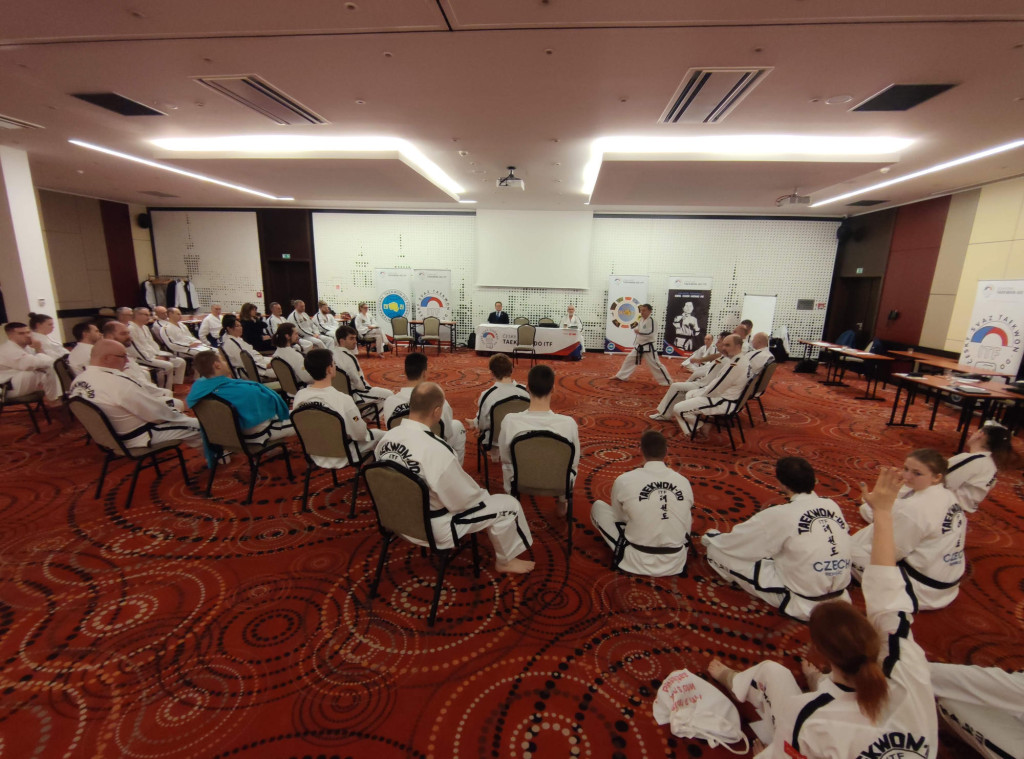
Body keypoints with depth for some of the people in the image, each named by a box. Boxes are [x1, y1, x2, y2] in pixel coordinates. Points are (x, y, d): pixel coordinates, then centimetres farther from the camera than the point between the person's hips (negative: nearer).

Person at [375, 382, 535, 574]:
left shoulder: (386, 437, -11)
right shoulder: (436, 450, -34)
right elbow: (464, 499, -22)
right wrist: (483, 495, 2)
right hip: (434, 527, -8)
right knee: (508, 505, 4)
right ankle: (505, 561, 29)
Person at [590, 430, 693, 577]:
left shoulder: (624, 480, -13)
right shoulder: (684, 482, -5)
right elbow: (686, 523, 9)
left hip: (638, 562, -3)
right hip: (676, 563, 4)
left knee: (598, 507, 11)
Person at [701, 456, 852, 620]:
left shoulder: (780, 515, -20)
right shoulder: (832, 505, -3)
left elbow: (732, 543, -11)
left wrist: (709, 538, 11)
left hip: (804, 606, -7)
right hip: (838, 598, 7)